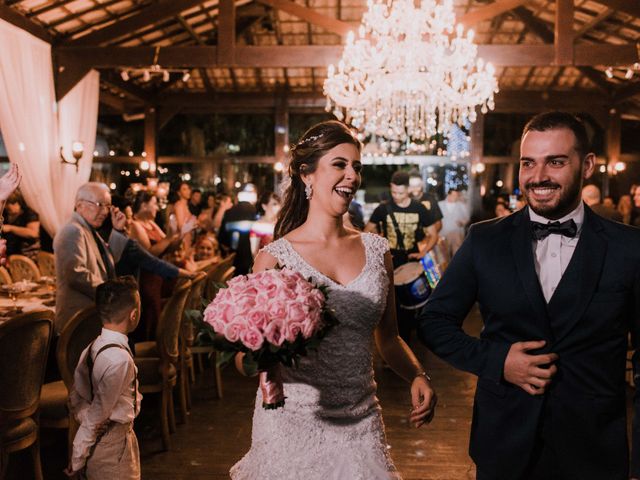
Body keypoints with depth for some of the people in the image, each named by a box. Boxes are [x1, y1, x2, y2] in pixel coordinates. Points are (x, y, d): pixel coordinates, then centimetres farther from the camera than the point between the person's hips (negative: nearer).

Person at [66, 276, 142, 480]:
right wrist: (77, 461, -14)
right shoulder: (119, 359, -26)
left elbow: (76, 396, 8)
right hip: (113, 444, -9)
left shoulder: (94, 347, 1)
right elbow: (99, 412, -22)